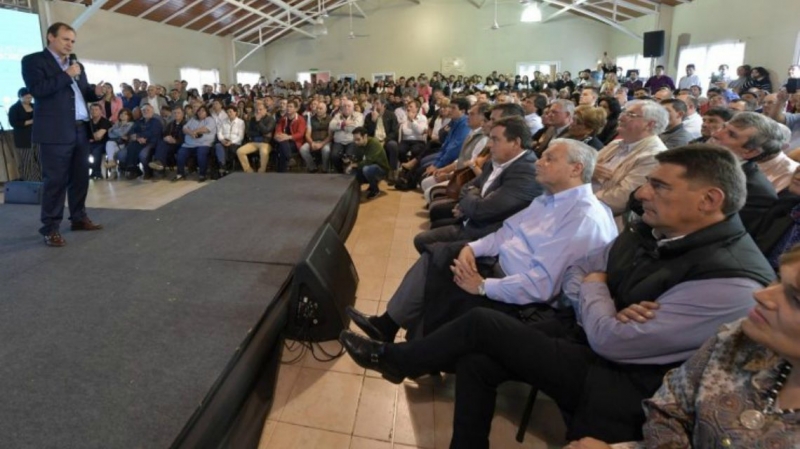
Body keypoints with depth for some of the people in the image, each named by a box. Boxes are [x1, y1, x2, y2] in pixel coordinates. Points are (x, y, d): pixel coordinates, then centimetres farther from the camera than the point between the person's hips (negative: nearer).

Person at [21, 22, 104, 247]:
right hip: (55, 132, -6)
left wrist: (96, 92, -1)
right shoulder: (33, 60, 0)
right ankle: (51, 228, 2)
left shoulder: (76, 65, 20)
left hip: (80, 130, 7)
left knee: (80, 177, 11)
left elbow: (83, 93, 21)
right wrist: (67, 75, -13)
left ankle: (79, 218, 24)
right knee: (56, 180, -5)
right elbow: (37, 89, -14)